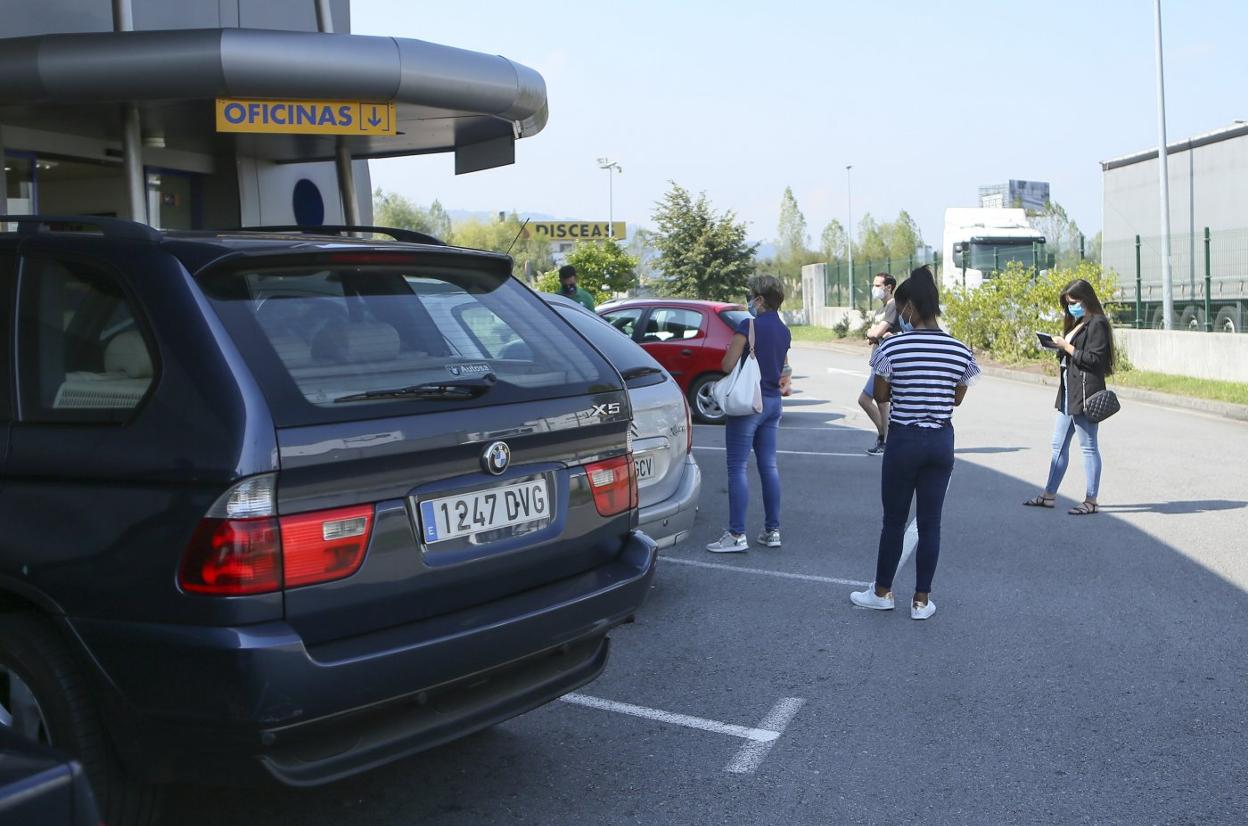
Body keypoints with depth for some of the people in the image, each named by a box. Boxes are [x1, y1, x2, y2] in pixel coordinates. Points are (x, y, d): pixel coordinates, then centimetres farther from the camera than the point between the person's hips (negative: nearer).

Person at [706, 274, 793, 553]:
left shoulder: (749, 325, -13)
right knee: (769, 466, 11)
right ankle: (772, 530, 15)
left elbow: (727, 365, -14)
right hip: (773, 401, 8)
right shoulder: (784, 331, 11)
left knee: (738, 467, -5)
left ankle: (737, 535, -6)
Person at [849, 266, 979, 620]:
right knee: (930, 523, 10)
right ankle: (921, 600, 17)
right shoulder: (960, 351, -3)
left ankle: (882, 592, 25)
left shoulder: (892, 347, -13)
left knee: (894, 520, 12)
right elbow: (958, 398, 8)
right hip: (941, 441, 3)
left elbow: (880, 395, -4)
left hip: (903, 440, -3)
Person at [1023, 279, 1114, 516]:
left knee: (1088, 447, -3)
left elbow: (1095, 359, -18)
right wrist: (1059, 347, 7)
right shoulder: (1078, 324, 18)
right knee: (1059, 445, 13)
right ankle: (1049, 495, 20)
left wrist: (1067, 347, -15)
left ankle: (1091, 501, 3)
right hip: (1068, 393, 10)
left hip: (1085, 393, -10)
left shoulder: (1097, 324, -10)